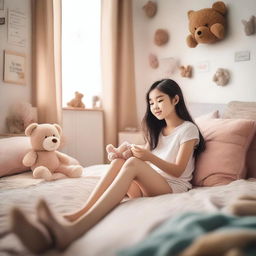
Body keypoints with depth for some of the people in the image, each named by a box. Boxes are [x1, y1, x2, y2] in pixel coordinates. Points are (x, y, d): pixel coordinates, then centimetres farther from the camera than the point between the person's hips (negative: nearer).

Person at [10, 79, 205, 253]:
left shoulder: (188, 129, 3)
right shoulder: (157, 129, 23)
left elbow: (178, 171, -5)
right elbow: (144, 158, 13)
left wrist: (150, 157, -20)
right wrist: (124, 154, -8)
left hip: (174, 187, -5)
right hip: (147, 185, 5)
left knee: (132, 164, -35)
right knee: (119, 161, -27)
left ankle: (74, 227, -55)